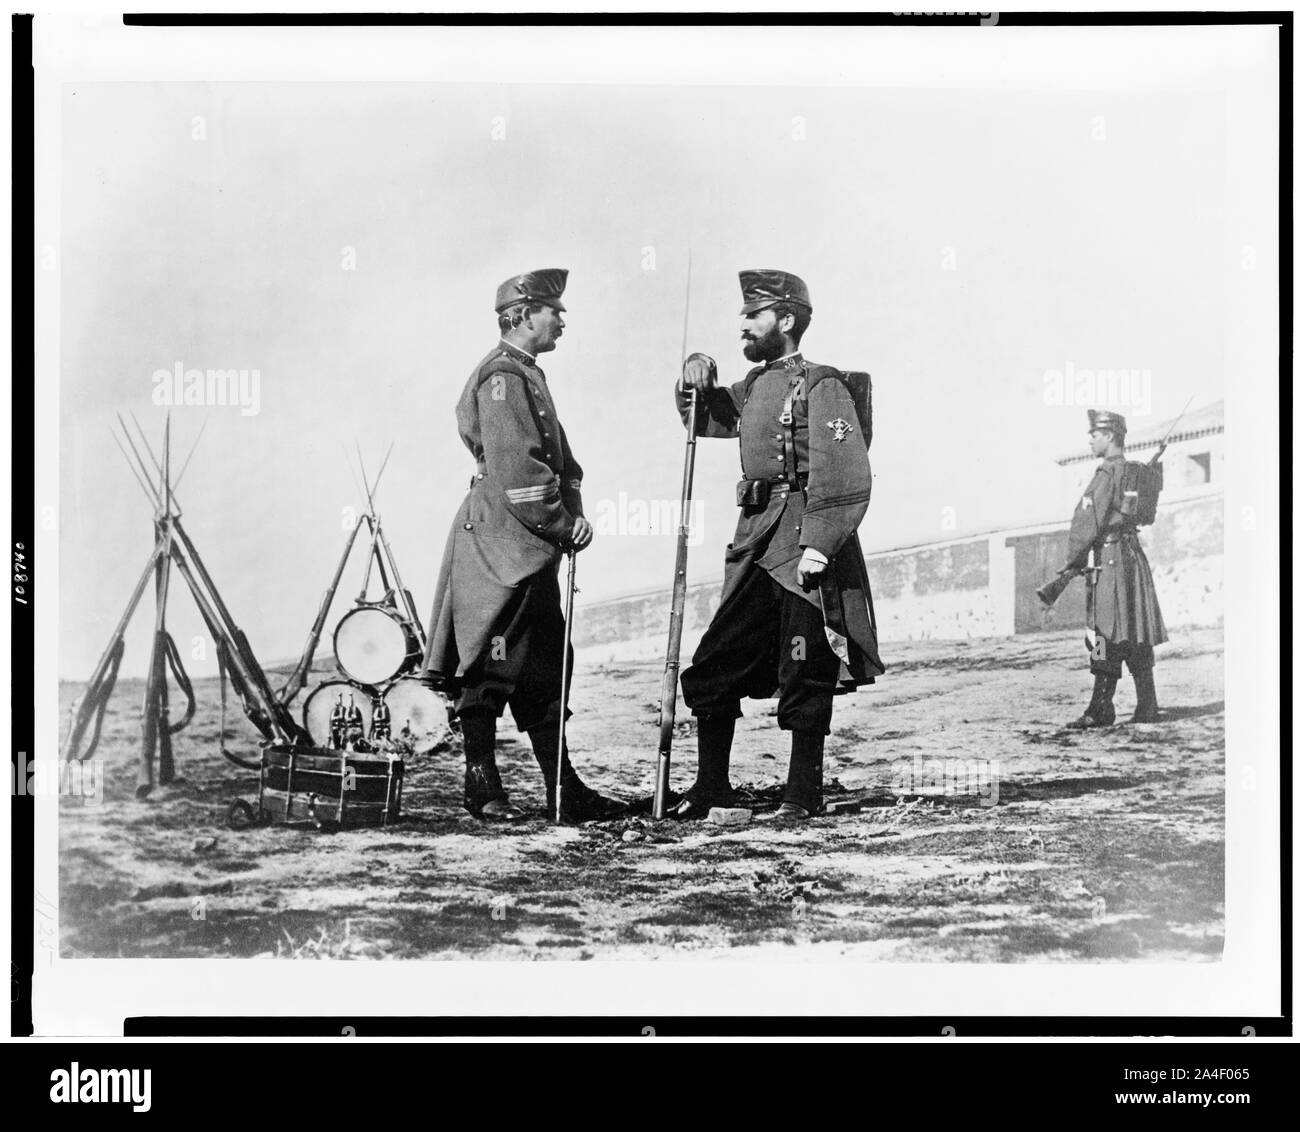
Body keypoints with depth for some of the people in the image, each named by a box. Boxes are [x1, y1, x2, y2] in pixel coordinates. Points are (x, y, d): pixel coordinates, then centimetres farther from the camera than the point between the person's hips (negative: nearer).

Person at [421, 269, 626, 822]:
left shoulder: (528, 376, 20)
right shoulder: (503, 376, -12)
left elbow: (559, 459, 19)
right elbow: (514, 467, -21)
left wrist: (574, 515, 3)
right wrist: (561, 526, -13)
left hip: (531, 550, 11)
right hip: (499, 543, -11)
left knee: (544, 668, 10)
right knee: (490, 668, -4)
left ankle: (564, 790, 14)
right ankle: (483, 789, 3)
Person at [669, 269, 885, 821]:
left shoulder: (822, 387, -9)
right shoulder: (755, 386, 15)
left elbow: (847, 480, -16)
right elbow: (702, 418, 33)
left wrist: (818, 546, -23)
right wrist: (696, 379, 13)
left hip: (805, 545, -8)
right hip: (755, 542, 8)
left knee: (805, 675, 0)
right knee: (713, 667, 6)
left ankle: (804, 792, 11)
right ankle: (711, 784, 18)